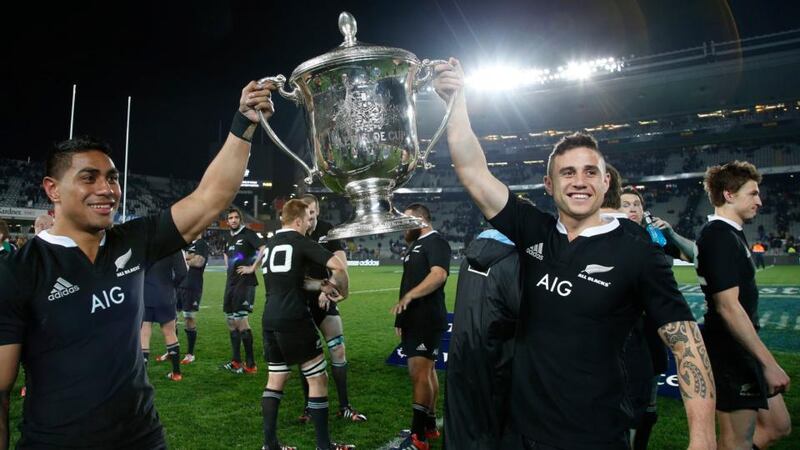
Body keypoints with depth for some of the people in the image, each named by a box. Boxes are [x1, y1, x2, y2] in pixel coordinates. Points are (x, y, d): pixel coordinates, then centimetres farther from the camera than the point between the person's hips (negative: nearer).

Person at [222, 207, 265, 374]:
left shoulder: (248, 234, -8)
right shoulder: (228, 237, 16)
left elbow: (264, 248, -23)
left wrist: (252, 268, -19)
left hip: (245, 282, -9)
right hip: (231, 282, 9)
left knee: (241, 320, -11)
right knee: (231, 320, 11)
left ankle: (250, 364, -3)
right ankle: (236, 361, 21)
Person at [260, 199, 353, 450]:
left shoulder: (271, 243, 17)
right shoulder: (301, 242, -6)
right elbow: (338, 266, -17)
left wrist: (321, 286, 14)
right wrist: (343, 291, 1)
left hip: (269, 320, 8)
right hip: (294, 320, -7)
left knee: (275, 380, 16)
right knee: (318, 379, 3)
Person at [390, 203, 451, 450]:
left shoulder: (435, 242, -11)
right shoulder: (416, 244, 19)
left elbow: (439, 274, -27)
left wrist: (408, 296, -33)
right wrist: (402, 318, 22)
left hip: (427, 320, -10)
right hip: (414, 319, 10)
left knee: (420, 373, -11)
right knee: (426, 371, 15)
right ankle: (429, 426, 25)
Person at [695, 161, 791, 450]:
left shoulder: (729, 233, 11)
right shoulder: (721, 237, -20)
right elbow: (728, 307, -26)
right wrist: (769, 362, -23)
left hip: (742, 349, 10)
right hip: (731, 353, -10)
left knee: (777, 426, 19)